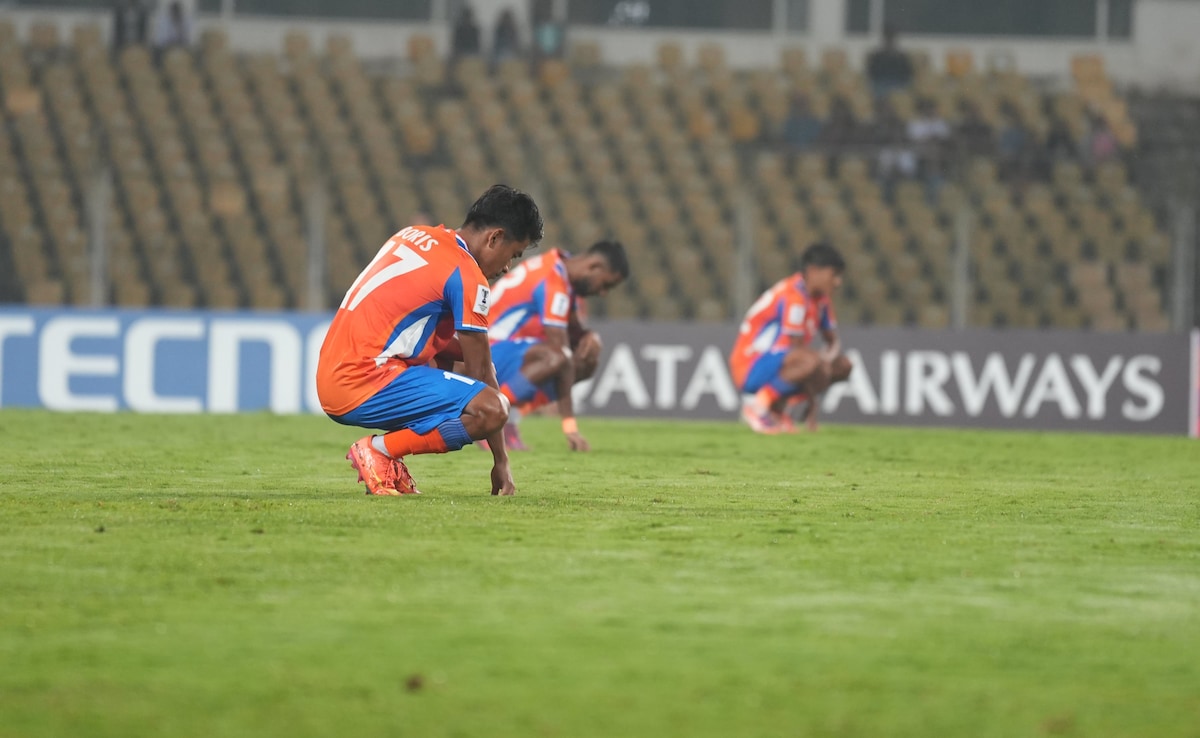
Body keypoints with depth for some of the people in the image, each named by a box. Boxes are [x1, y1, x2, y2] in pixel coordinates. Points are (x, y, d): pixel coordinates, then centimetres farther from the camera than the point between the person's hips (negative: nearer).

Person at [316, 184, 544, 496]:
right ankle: (378, 450, -9)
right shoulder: (467, 276, -7)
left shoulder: (414, 235, 17)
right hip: (364, 386, -9)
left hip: (330, 381, 9)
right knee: (491, 409, -21)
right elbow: (480, 374, -4)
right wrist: (501, 462, 3)